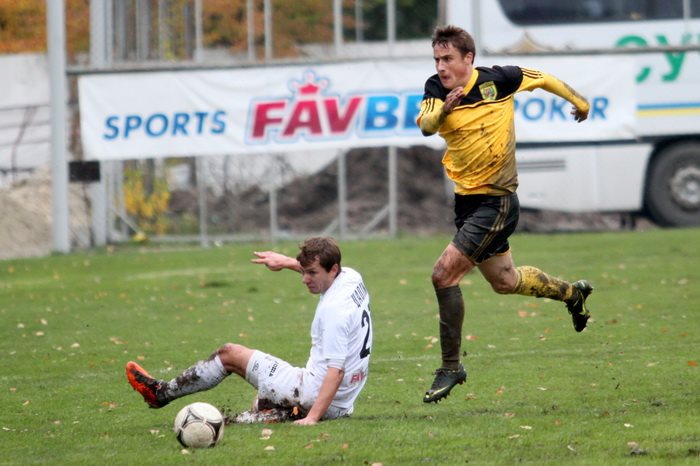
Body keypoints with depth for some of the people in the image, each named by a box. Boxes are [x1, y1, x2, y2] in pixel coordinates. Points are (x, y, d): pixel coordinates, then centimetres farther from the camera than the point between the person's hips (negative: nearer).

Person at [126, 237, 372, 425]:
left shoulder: (334, 310, -25)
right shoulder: (351, 277, 2)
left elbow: (336, 369, -30)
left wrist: (313, 416, -34)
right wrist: (287, 262, 30)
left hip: (314, 395, -9)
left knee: (229, 354, 5)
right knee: (261, 402, 37)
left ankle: (163, 392, 15)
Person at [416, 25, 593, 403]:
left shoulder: (496, 80, -13)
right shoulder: (436, 89, -4)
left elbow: (542, 79, 5)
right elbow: (425, 125, -24)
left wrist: (578, 101, 21)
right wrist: (443, 108, -46)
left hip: (496, 200, -6)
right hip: (467, 199, 6)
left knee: (444, 274, -17)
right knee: (504, 281, 22)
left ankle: (451, 366, -5)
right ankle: (572, 292, 49)